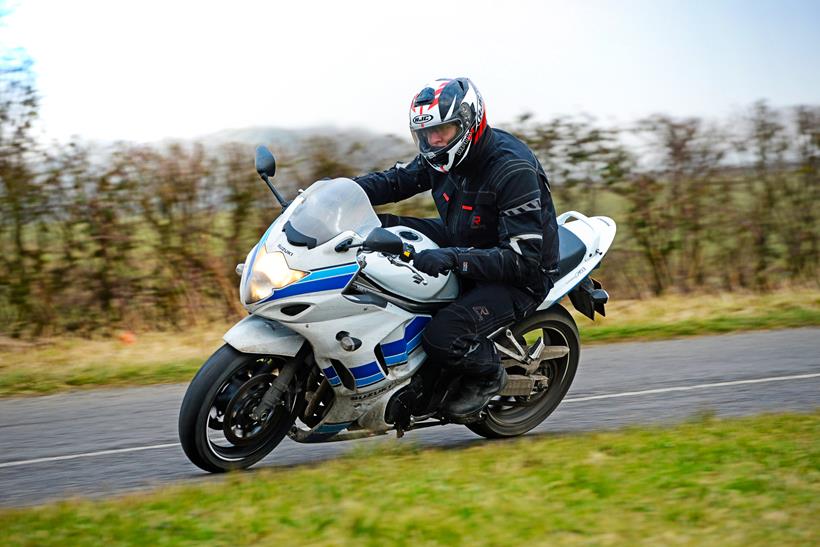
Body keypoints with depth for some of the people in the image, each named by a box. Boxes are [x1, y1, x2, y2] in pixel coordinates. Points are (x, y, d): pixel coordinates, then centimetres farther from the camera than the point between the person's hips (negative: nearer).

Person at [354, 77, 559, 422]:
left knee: (443, 338, -30)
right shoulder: (443, 157, -4)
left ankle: (489, 374, 3)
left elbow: (522, 259, -31)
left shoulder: (513, 170, -28)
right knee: (380, 228, -1)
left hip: (519, 278, -9)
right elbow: (396, 180, 10)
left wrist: (452, 258, -42)